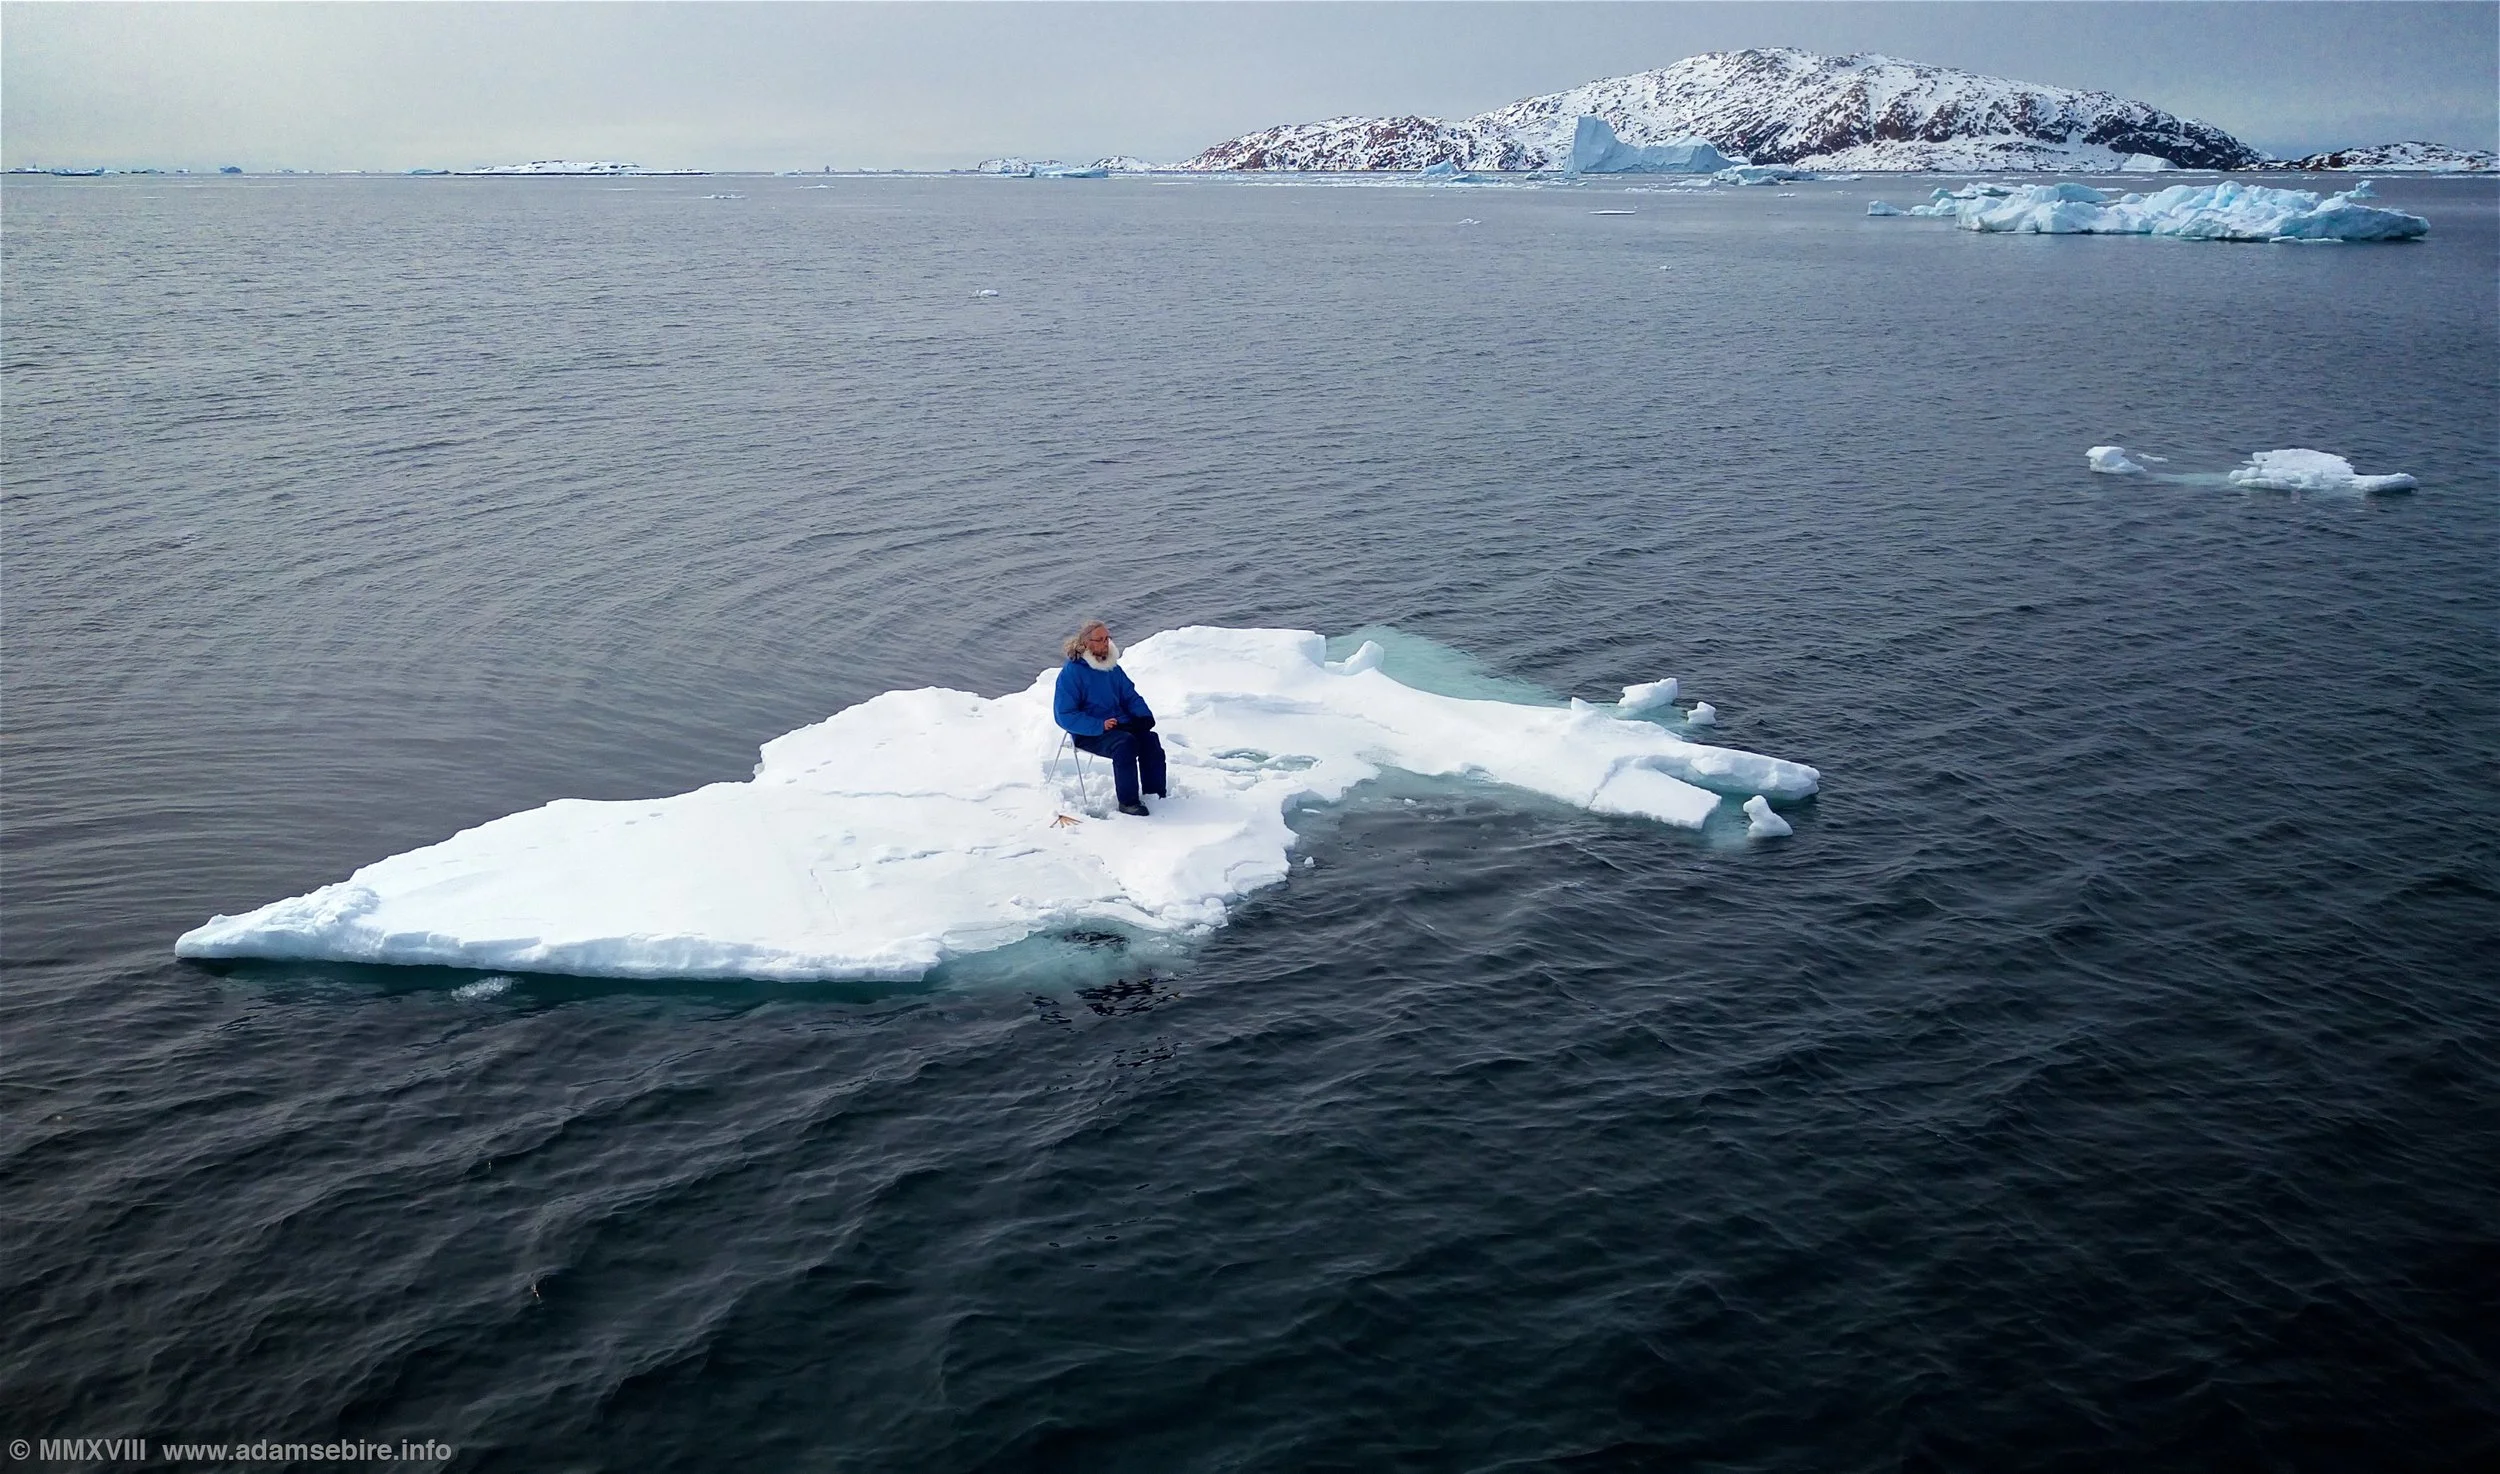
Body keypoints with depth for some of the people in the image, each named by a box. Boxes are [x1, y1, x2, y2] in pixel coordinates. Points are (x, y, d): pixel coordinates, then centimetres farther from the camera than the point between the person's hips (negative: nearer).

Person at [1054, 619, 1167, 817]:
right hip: (1089, 734, -6)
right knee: (1125, 744, -33)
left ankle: (1155, 795, -15)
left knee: (1150, 739, -21)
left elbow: (1130, 696, 21)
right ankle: (1128, 802, -24)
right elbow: (1064, 715, -13)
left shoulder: (1112, 668, 14)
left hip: (1120, 724, 6)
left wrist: (1145, 716, -1)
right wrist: (1099, 726, -22)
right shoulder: (1071, 673, -8)